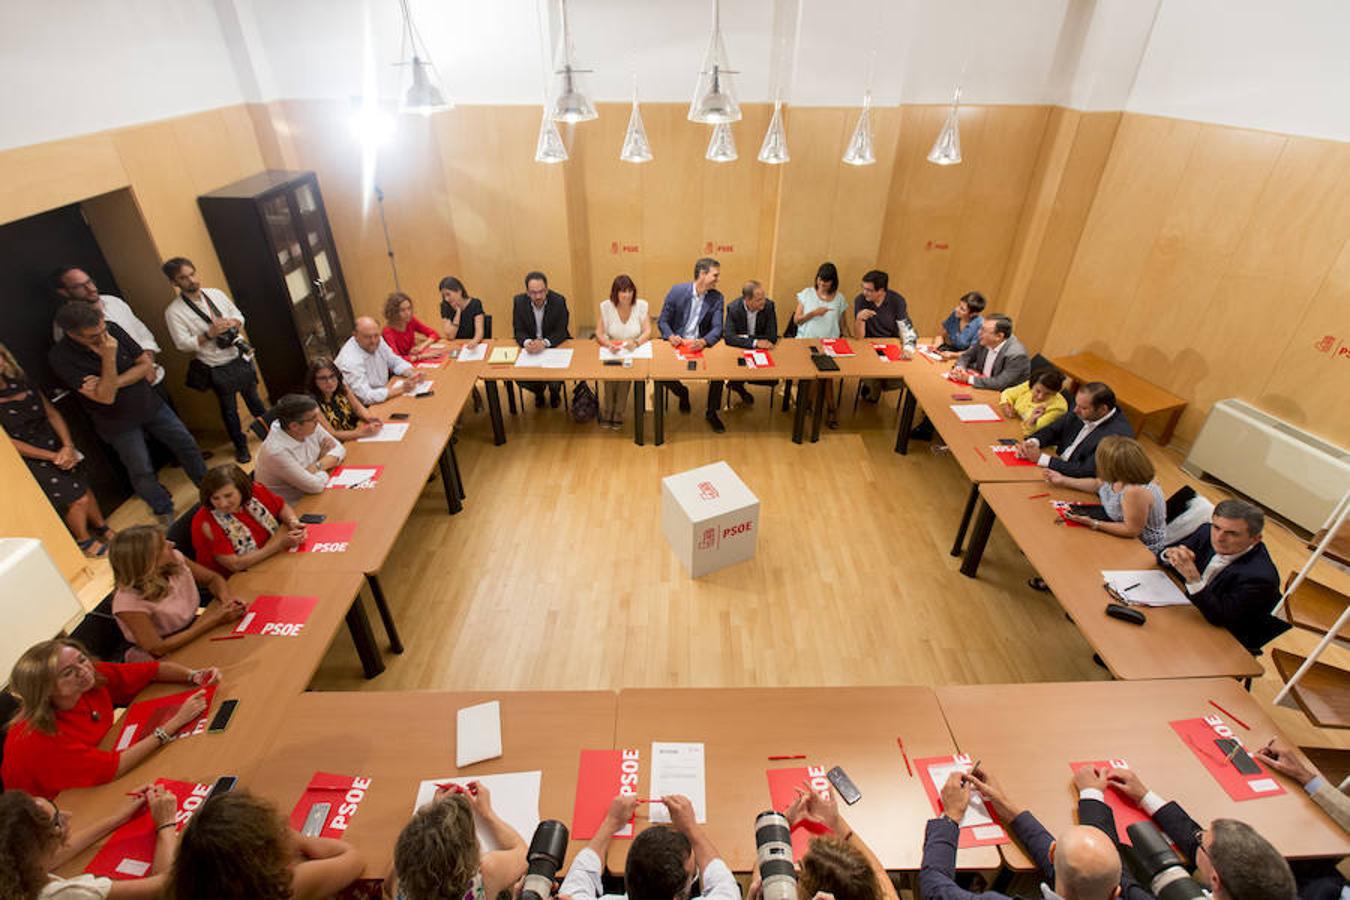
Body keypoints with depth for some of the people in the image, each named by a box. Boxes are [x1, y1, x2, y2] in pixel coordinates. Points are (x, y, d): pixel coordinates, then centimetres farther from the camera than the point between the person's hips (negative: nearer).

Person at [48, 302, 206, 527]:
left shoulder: (111, 329, -14)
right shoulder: (60, 357, -22)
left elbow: (147, 364, -10)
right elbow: (105, 397, -27)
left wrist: (113, 383, -24)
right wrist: (108, 358, -34)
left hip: (151, 405, 4)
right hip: (118, 422, -3)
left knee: (187, 445, 8)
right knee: (142, 472, 3)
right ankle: (164, 512, 24)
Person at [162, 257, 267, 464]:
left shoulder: (216, 294, 0)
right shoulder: (174, 312, -12)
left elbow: (239, 316, 9)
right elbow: (183, 344, -14)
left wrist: (233, 323, -14)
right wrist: (209, 334, -25)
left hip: (241, 357, 3)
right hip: (218, 369, -3)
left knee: (254, 400, 21)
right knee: (229, 410, 13)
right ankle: (241, 446, 31)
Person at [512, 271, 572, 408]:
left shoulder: (559, 301, -15)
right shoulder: (519, 301, -9)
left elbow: (561, 331, -15)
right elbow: (519, 331, -6)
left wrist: (544, 343, -34)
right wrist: (527, 342, -31)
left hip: (554, 346, -2)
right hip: (529, 347, 2)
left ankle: (554, 391, 18)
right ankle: (539, 391, 20)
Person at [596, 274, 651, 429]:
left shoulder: (641, 305, -5)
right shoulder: (606, 306, -5)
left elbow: (647, 332, -10)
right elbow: (599, 333, -8)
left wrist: (636, 342, -32)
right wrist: (609, 344, -31)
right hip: (612, 353, 0)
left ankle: (618, 413, -9)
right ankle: (607, 412, -5)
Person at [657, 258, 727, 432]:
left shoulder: (717, 298, -3)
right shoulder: (677, 291, -8)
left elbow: (717, 329, -10)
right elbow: (662, 321, -3)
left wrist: (703, 341, -32)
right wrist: (671, 336, -24)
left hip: (702, 346, 1)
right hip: (677, 344, -1)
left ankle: (711, 413, 3)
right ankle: (682, 393, 14)